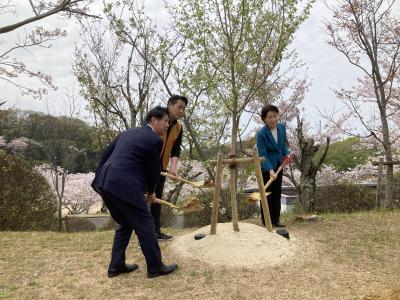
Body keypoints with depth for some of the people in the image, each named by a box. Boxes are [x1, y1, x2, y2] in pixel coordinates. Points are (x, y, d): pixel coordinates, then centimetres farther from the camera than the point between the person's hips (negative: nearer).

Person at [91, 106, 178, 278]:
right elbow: (153, 169, 2)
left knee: (125, 224, 22)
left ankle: (116, 266, 27)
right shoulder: (155, 140, -4)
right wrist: (151, 192, 19)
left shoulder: (128, 133, 20)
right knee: (145, 224, 5)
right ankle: (155, 267, 16)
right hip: (123, 186, -9)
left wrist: (99, 179, 27)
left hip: (105, 183, 9)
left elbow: (106, 154, 21)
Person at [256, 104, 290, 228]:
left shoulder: (282, 127, -4)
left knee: (277, 193, 12)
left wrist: (286, 154, -3)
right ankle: (266, 221, 14)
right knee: (267, 194, 2)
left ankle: (276, 220, 24)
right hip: (266, 168, -6)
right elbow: (262, 154, -24)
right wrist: (270, 170, -35)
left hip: (278, 166, 6)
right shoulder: (261, 134, -22)